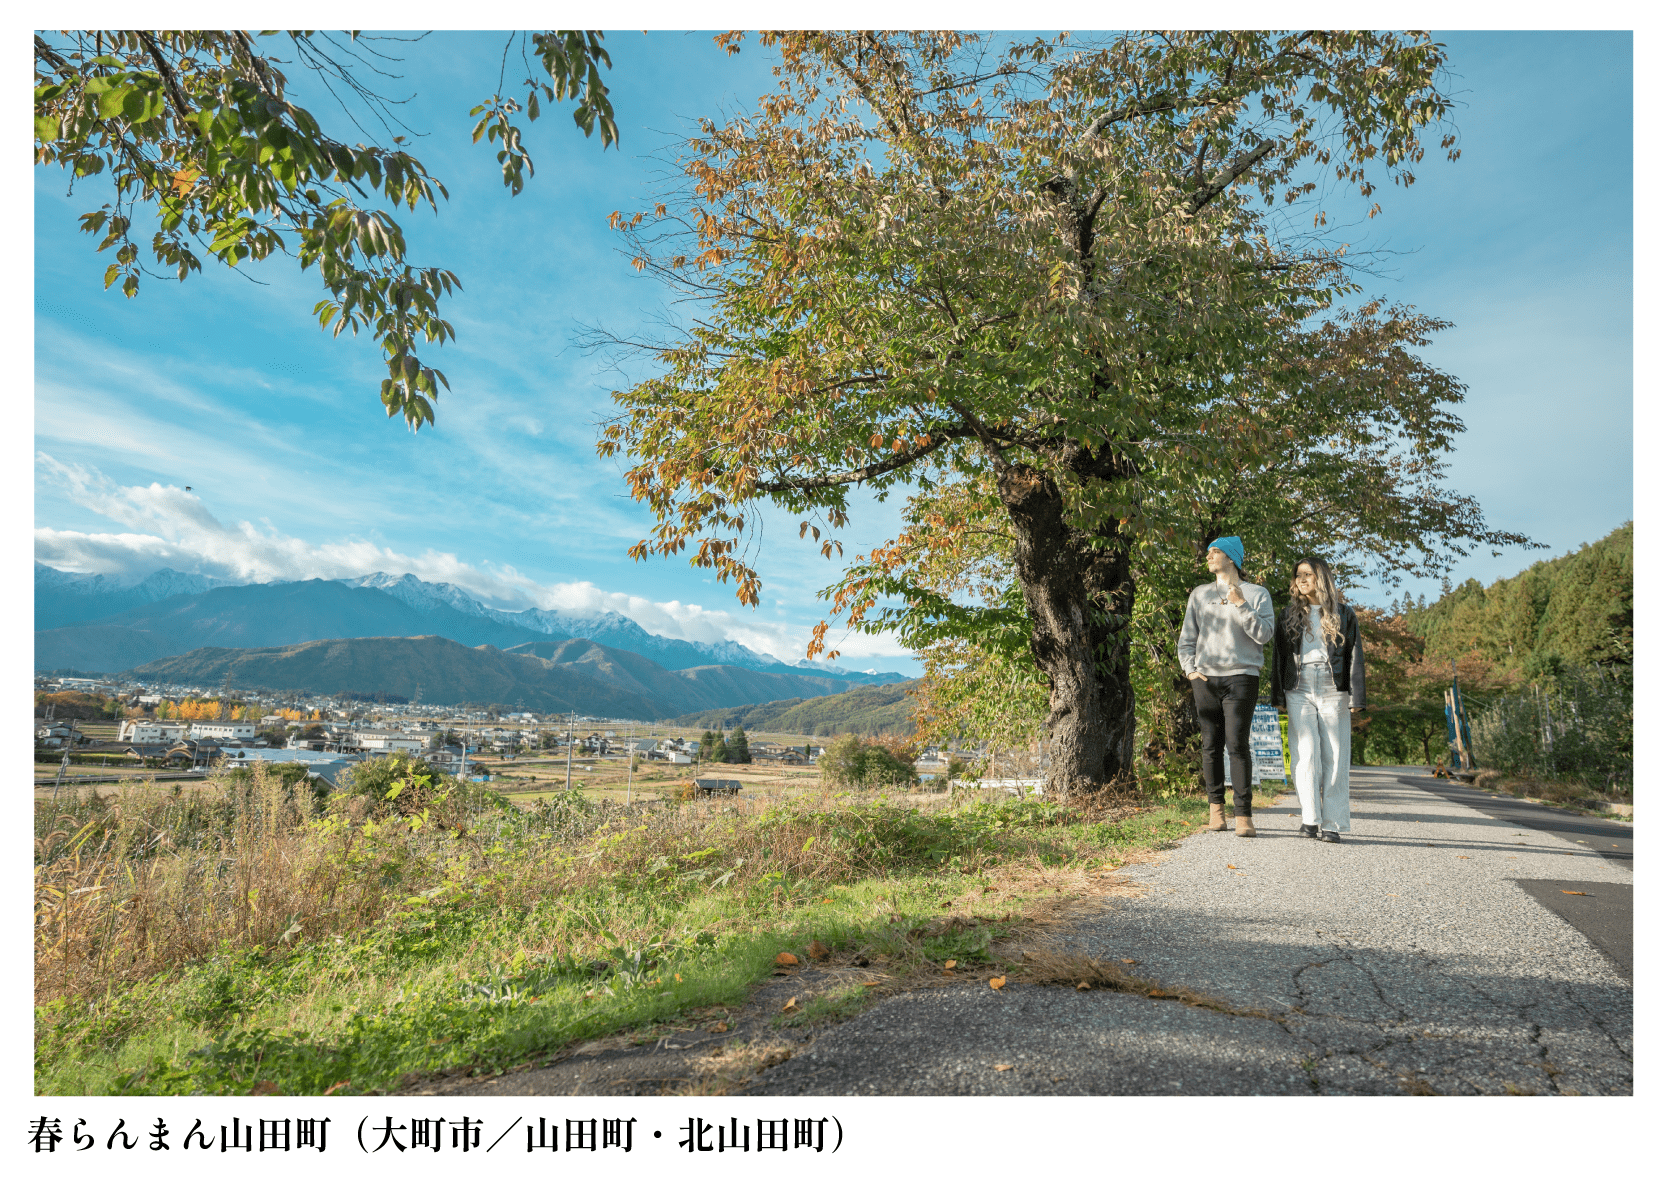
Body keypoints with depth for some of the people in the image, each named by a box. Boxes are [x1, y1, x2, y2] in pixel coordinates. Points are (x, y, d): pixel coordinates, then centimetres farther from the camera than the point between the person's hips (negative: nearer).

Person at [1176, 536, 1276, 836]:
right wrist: (1190, 669, 2)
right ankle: (1216, 809, 12)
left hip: (1241, 677, -3)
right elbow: (1186, 638, 17)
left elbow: (1264, 634, -3)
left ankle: (1243, 816, -7)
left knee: (1238, 745, -10)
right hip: (1206, 679, 3)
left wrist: (1241, 605, -11)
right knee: (1211, 746, 2)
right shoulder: (1200, 594, 17)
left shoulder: (1257, 594, 9)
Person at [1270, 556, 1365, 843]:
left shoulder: (1344, 614, 10)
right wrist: (1277, 696, 6)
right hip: (1299, 692, 1)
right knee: (1306, 754, -9)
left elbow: (1355, 657, 6)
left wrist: (1357, 697, -3)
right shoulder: (1291, 613, 14)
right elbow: (1280, 655, 12)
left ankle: (1332, 824, 1)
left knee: (1335, 758, -2)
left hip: (1332, 693, -1)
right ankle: (1311, 819, -4)